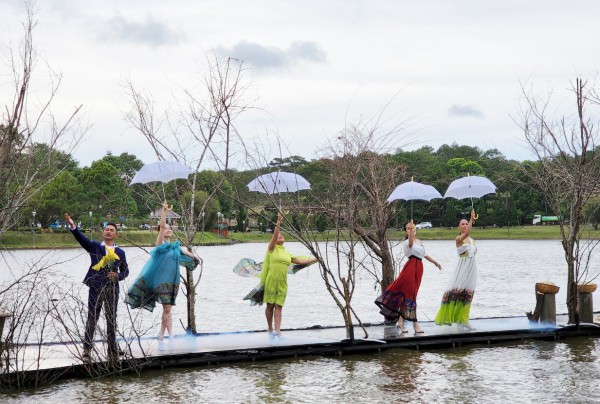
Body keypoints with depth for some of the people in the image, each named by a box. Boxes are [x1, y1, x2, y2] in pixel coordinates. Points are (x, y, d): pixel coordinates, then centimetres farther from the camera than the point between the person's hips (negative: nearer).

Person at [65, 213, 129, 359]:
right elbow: (81, 238, -12)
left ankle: (112, 348, 16)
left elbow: (125, 270, 14)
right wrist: (72, 226, -28)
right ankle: (87, 349, 0)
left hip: (112, 288, 2)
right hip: (96, 288, -2)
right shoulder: (95, 247, 3)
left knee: (112, 319, 9)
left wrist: (118, 276, -8)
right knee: (92, 318, -2)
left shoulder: (120, 252, 10)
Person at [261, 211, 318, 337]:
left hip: (282, 283, 4)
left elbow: (300, 261, 26)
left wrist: (315, 259, 29)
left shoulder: (287, 254, 18)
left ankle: (277, 331, -6)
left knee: (278, 306, -1)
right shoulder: (272, 249, 2)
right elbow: (275, 235, -12)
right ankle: (270, 330, 15)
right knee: (270, 305, 3)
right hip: (270, 281, -4)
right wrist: (278, 221, -20)